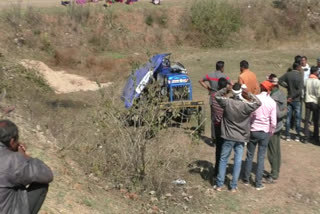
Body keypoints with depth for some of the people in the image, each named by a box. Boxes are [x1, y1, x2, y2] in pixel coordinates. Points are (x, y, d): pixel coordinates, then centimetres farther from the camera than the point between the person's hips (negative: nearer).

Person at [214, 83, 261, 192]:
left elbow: (217, 95, 4)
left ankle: (219, 184, 13)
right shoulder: (246, 105, -16)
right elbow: (258, 103, -3)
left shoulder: (227, 102, -12)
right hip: (241, 138, 0)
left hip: (228, 136, 1)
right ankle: (234, 186, 12)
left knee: (223, 159, 12)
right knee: (238, 161, 9)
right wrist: (249, 94, -6)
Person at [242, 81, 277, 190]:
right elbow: (273, 122, -8)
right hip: (265, 132, 0)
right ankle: (258, 183, 11)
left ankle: (246, 179, 24)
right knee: (261, 157, 7)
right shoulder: (272, 102, -8)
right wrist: (271, 132, 9)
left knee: (250, 155, 13)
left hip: (253, 130, 1)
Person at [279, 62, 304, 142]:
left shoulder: (287, 74, -3)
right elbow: (299, 90, -20)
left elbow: (280, 81, -5)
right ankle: (297, 136, 13)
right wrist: (292, 97, -13)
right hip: (297, 100, -3)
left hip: (289, 99, 4)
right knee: (298, 118, 8)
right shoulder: (300, 76, -14)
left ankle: (288, 136, 11)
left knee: (288, 117, 9)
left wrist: (287, 86, 1)